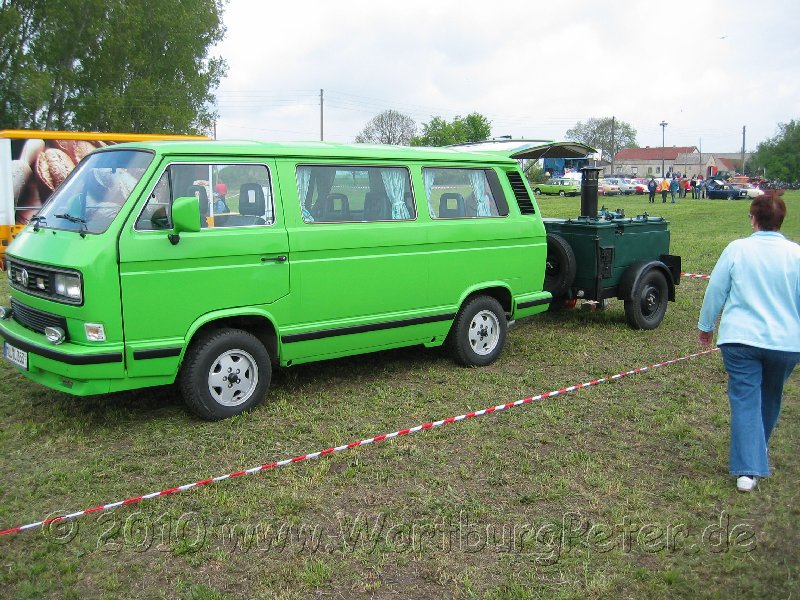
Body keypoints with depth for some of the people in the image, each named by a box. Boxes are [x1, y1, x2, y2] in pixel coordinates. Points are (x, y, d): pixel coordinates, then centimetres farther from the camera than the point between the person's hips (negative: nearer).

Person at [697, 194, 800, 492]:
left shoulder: (737, 249, -5)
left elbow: (715, 290, 0)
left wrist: (706, 325, 14)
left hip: (740, 338, -2)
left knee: (745, 400, 1)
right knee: (770, 399, 22)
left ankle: (747, 469, -7)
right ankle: (757, 453, 42)